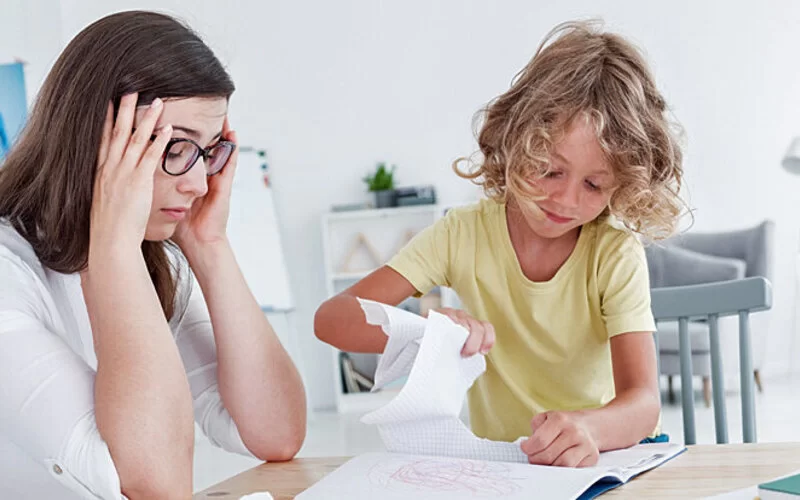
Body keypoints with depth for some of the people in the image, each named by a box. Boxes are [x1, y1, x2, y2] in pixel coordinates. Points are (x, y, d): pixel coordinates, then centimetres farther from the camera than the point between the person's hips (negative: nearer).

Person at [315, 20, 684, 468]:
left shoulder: (616, 255, -11)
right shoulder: (465, 234, -7)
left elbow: (644, 403, -22)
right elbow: (331, 318, -13)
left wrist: (588, 428, -46)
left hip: (609, 453, -1)